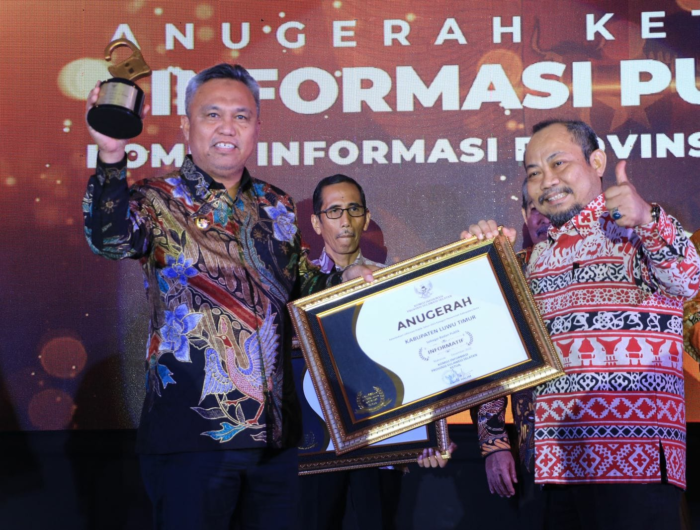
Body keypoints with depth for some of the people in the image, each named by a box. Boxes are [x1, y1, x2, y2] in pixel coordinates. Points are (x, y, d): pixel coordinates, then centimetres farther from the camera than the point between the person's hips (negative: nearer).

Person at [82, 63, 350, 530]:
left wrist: (350, 281, 3)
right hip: (190, 434, -5)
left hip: (274, 432, 5)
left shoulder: (278, 207, 11)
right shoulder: (159, 202, -4)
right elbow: (110, 240, -26)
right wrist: (112, 158, -41)